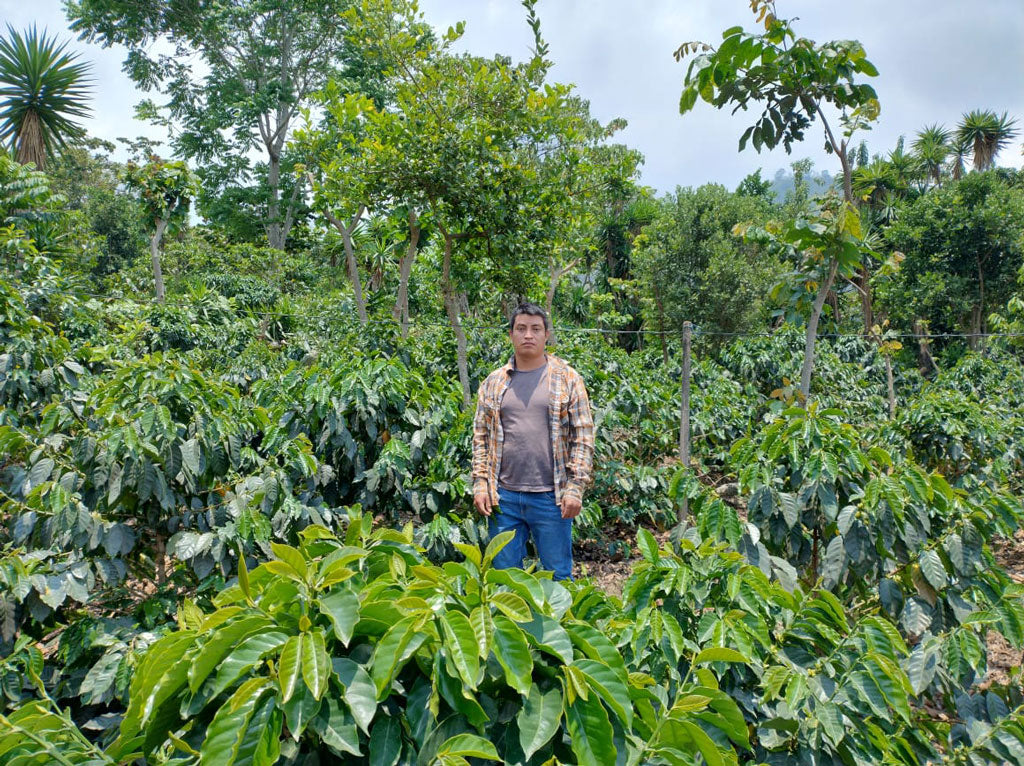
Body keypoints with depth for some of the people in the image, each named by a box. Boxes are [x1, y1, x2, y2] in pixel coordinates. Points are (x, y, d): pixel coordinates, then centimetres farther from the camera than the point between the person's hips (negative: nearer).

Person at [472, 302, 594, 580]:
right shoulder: (494, 382, 8)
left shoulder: (568, 380, 1)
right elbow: (480, 436, 11)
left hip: (551, 496, -2)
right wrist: (480, 483, 2)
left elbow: (583, 437, -1)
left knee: (557, 576, 8)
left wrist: (575, 488, -7)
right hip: (503, 496, 2)